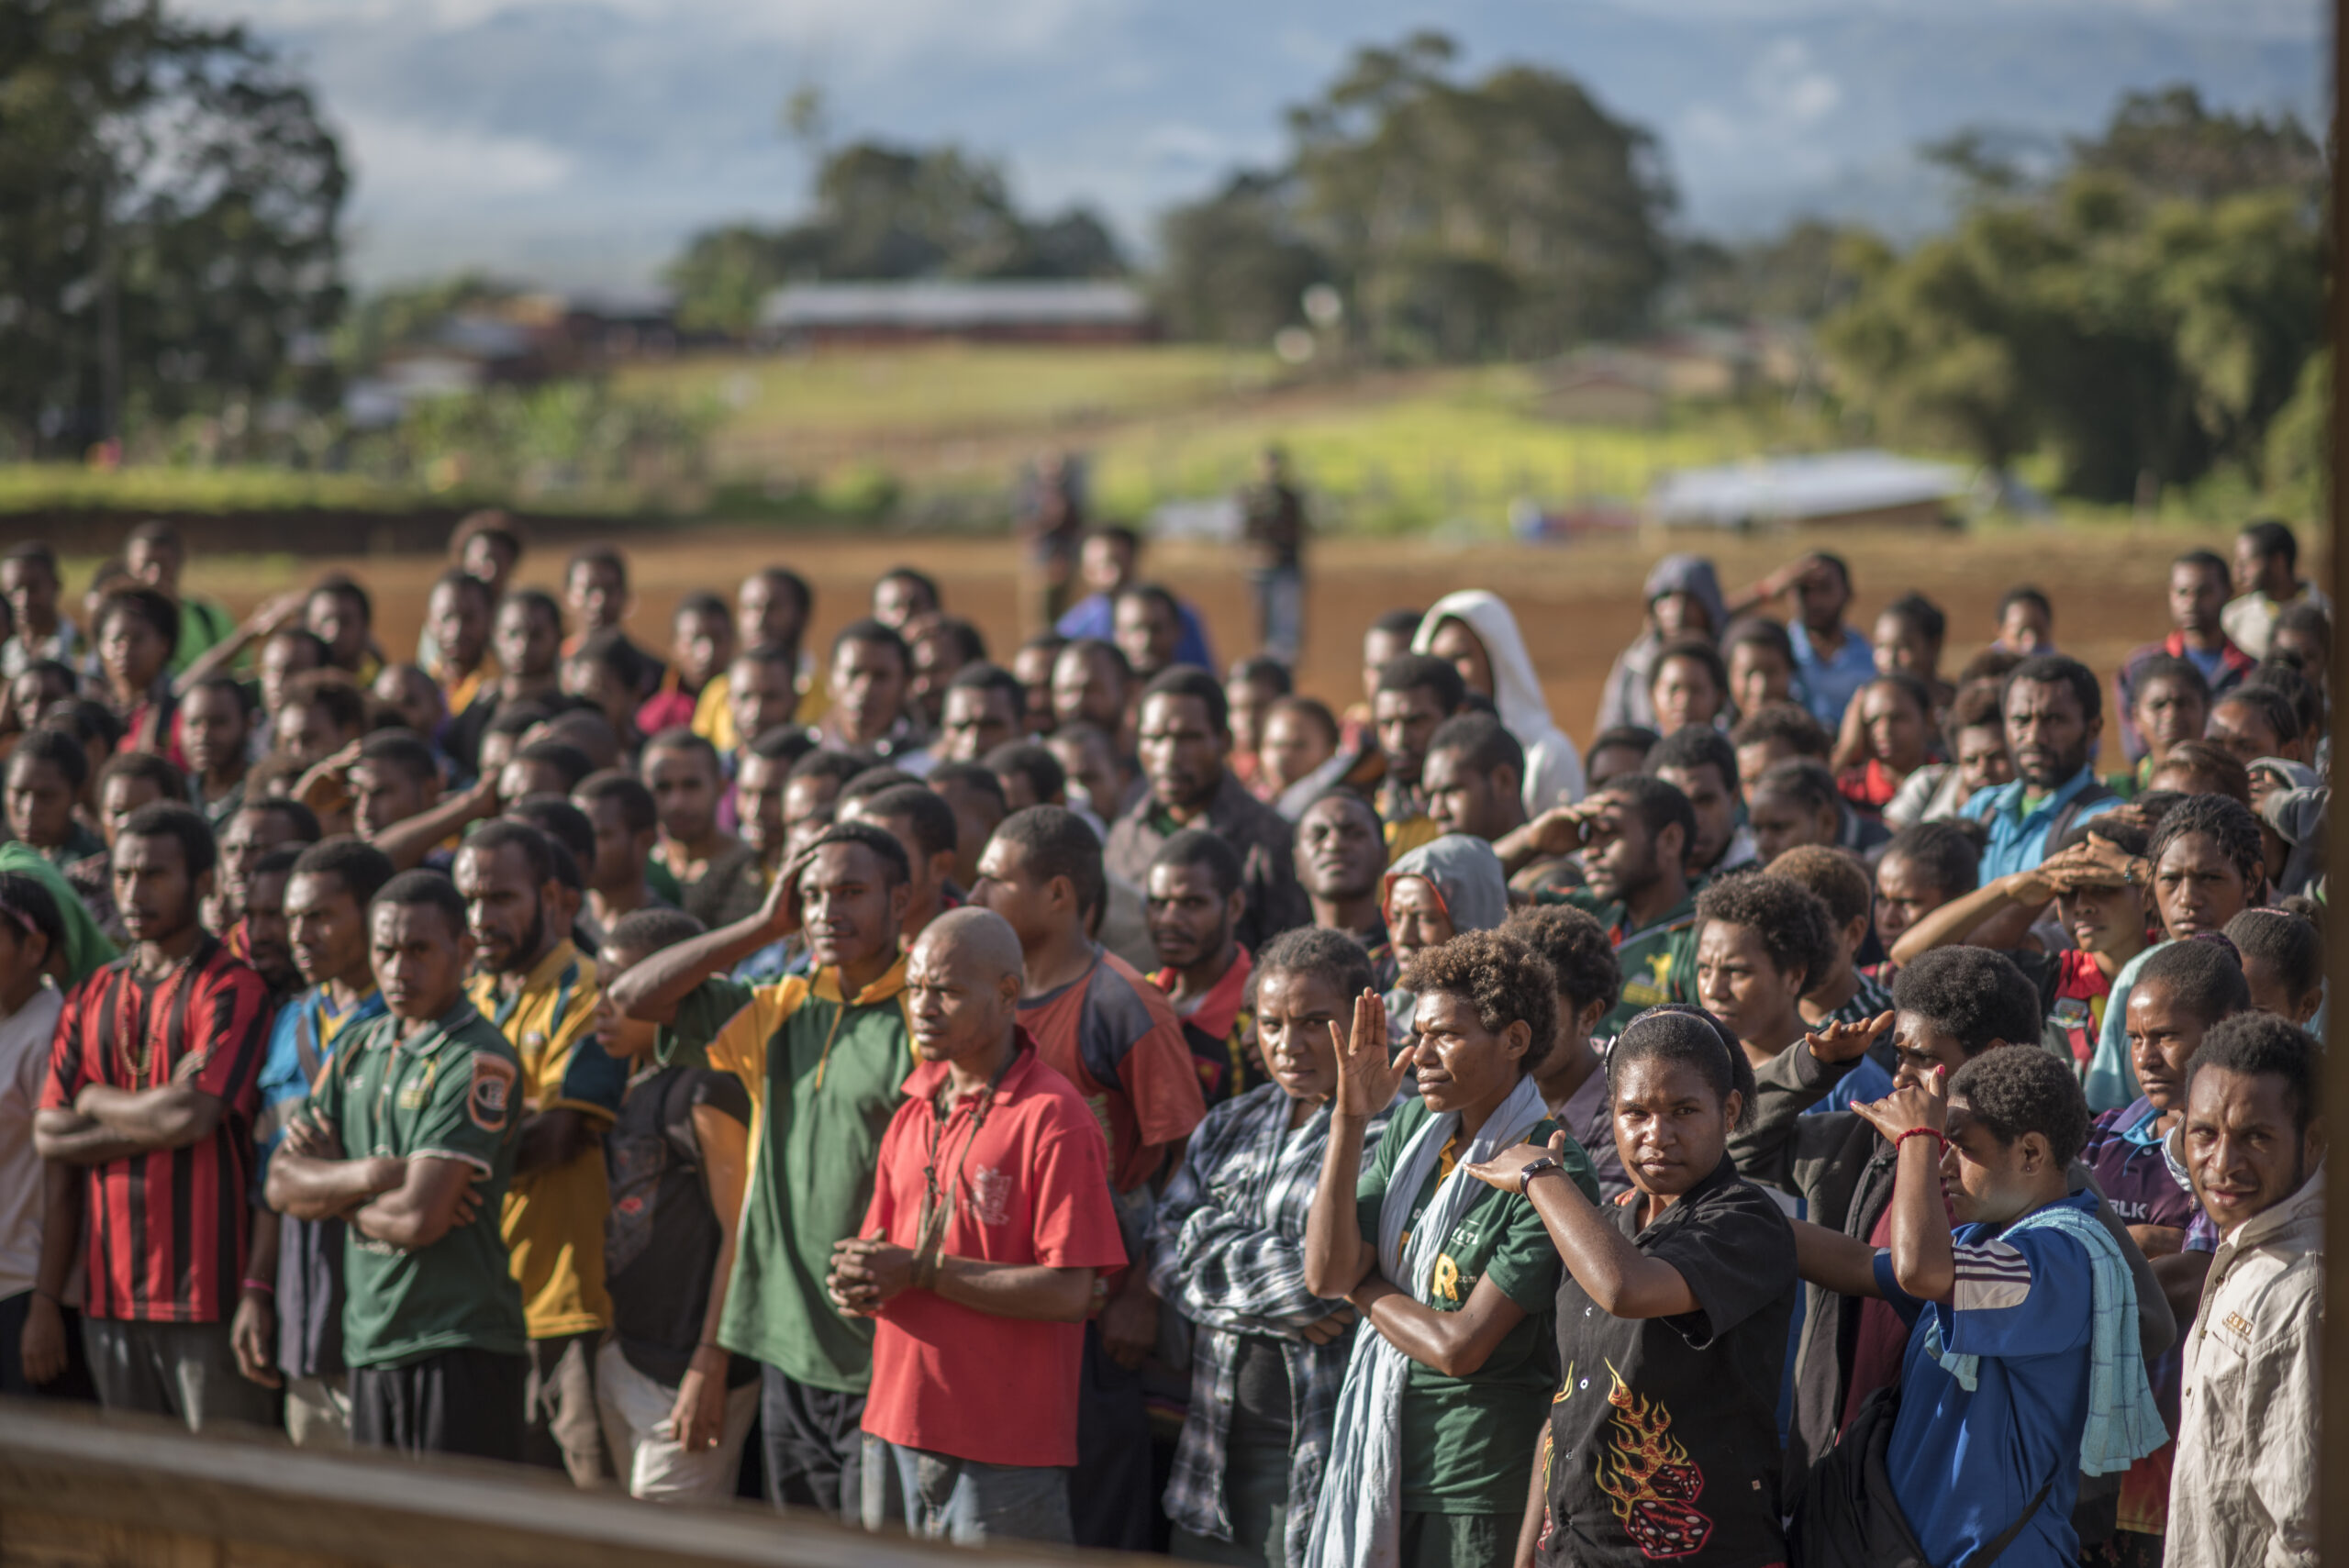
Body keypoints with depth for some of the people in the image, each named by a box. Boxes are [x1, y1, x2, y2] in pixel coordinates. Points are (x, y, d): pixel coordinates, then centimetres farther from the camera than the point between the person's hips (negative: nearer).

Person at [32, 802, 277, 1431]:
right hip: (110, 1296, 6)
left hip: (207, 1297, -6)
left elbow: (192, 1116, -18)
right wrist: (46, 1298, 1)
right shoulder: (92, 998, 13)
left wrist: (98, 1104, 1)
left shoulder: (231, 991, -5)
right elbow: (51, 1138, 9)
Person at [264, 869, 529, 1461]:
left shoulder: (480, 1064, -10)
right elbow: (282, 1184, 8)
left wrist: (332, 1193, 1)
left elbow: (419, 1218, -17)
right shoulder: (359, 1049, 15)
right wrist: (374, 1175, -9)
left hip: (460, 1345, -7)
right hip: (369, 1341, 7)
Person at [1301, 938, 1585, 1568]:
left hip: (1478, 1481, -6)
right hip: (1380, 1451, 6)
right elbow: (1325, 1273, -3)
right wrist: (1350, 1120, -9)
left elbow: (1461, 1346, -19)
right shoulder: (1413, 1127, 6)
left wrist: (1363, 1287, -3)